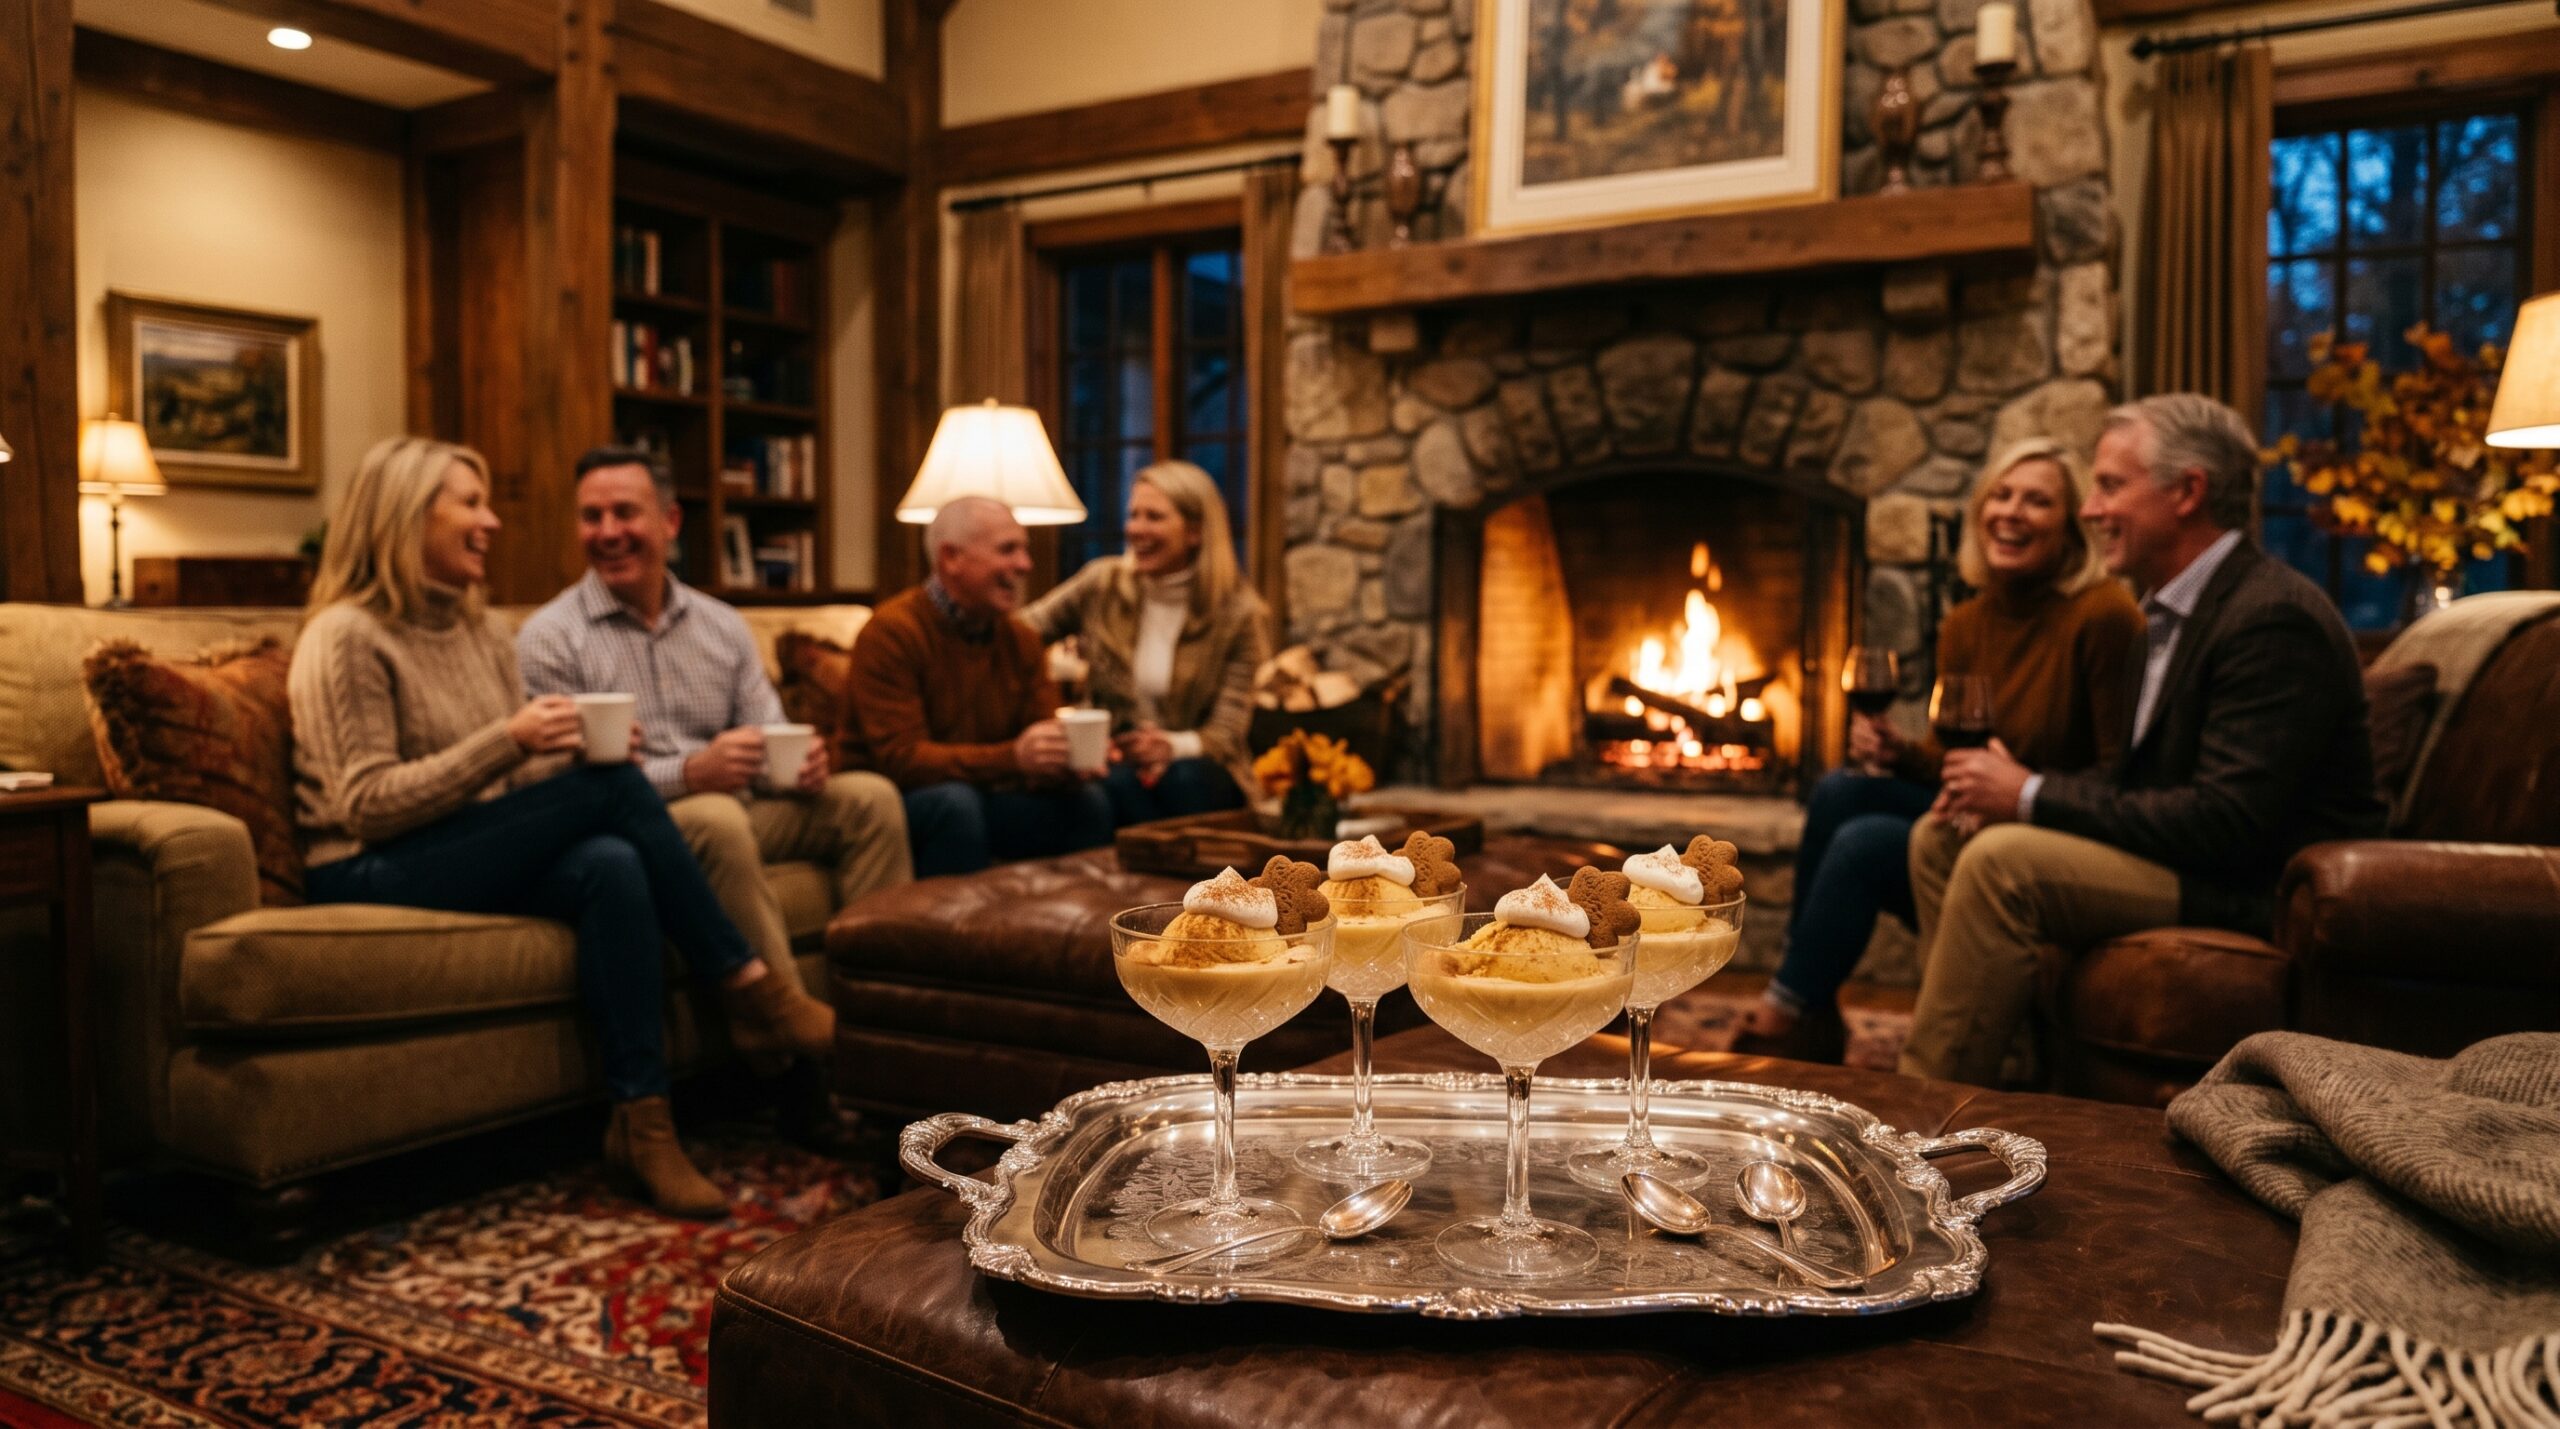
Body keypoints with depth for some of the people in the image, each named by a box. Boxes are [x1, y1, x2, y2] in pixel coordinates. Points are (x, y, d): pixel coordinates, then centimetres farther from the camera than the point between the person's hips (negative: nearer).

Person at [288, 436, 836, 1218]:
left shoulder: (483, 635, 16)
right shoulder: (346, 637, -7)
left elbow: (527, 784, 14)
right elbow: (366, 806, -15)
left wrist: (581, 745, -8)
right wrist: (507, 742, -22)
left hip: (486, 858, 7)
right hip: (374, 876, -7)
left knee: (613, 867, -29)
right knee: (615, 787, -26)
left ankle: (642, 1122, -29)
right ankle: (750, 989, -19)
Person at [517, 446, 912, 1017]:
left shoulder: (723, 626, 14)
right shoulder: (550, 638, -2)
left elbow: (768, 742, 12)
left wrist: (798, 765, -13)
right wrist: (689, 773, -25)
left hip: (736, 809, 6)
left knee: (869, 795, -12)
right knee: (717, 817, -36)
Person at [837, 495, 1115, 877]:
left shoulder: (1021, 639, 6)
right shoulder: (891, 631, -16)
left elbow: (1045, 739, 3)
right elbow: (900, 759, -24)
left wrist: (1070, 763, -23)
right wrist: (1013, 757, -35)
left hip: (982, 794, 6)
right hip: (894, 800, -5)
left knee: (1087, 799, -15)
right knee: (955, 801, -35)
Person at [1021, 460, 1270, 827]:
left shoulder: (1240, 614, -3)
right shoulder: (1103, 583, 3)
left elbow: (1226, 733, -8)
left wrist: (1174, 745, -31)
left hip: (1196, 772, -1)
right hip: (1112, 762, 1)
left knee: (1183, 777, -35)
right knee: (1121, 781, -34)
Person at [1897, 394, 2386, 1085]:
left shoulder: (2274, 619, -20)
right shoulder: (2173, 606, 12)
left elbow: (2229, 822, -27)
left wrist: (2034, 797, -22)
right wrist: (2011, 788, -5)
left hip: (2261, 887, -10)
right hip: (2195, 850, 10)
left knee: (2001, 861, -27)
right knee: (1941, 837, 4)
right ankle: (1957, 1056, 5)